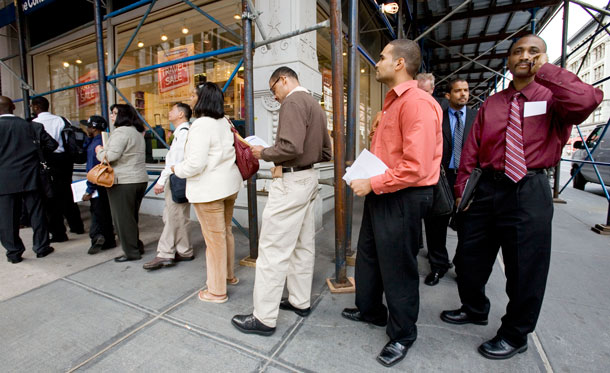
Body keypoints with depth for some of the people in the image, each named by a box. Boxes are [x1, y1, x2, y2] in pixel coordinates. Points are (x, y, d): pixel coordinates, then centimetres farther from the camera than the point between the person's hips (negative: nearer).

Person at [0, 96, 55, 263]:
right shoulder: (26, 124, 0)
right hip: (29, 177, 1)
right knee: (36, 213, 8)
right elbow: (37, 148, 3)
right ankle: (41, 247, 15)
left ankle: (14, 252, 15)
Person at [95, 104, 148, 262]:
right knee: (132, 216, 17)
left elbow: (111, 155, -19)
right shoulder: (137, 132, 17)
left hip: (123, 182, -9)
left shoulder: (120, 132, -13)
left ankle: (131, 252, 7)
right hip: (140, 179, 9)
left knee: (123, 218, 0)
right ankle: (137, 246, 25)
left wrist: (100, 151, 1)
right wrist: (105, 150, 21)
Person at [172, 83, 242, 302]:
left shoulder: (202, 125, -16)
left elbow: (196, 163, -20)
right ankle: (229, 275, 37)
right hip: (229, 184, 9)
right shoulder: (224, 122, 11)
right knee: (226, 231, 20)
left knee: (214, 238, 1)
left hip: (209, 189, -9)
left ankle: (217, 291, 15)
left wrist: (177, 169, -2)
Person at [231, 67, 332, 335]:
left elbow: (291, 147, -25)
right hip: (308, 178, 10)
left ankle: (264, 318, 8)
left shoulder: (293, 101, -11)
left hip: (290, 181, -10)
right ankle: (300, 301, 29)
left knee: (273, 249, -4)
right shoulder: (315, 104, 19)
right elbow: (325, 152, 20)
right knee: (303, 244, 15)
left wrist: (264, 153, -9)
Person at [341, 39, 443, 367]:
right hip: (379, 193, 10)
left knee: (397, 268, 6)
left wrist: (372, 184, -20)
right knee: (368, 256, 22)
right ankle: (370, 310, 46)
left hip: (403, 199, -10)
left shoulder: (418, 103, -18)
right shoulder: (391, 103, 14)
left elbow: (416, 167, -27)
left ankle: (402, 335, 32)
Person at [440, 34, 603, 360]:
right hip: (487, 188, 4)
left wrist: (545, 70, -13)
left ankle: (515, 335, 32)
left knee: (525, 269, 7)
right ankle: (474, 309, 43)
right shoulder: (491, 104, 12)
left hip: (529, 192, -3)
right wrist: (462, 188, -2)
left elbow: (587, 101, -23)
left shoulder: (554, 99, 2)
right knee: (469, 259, 15)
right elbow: (471, 149, 6)